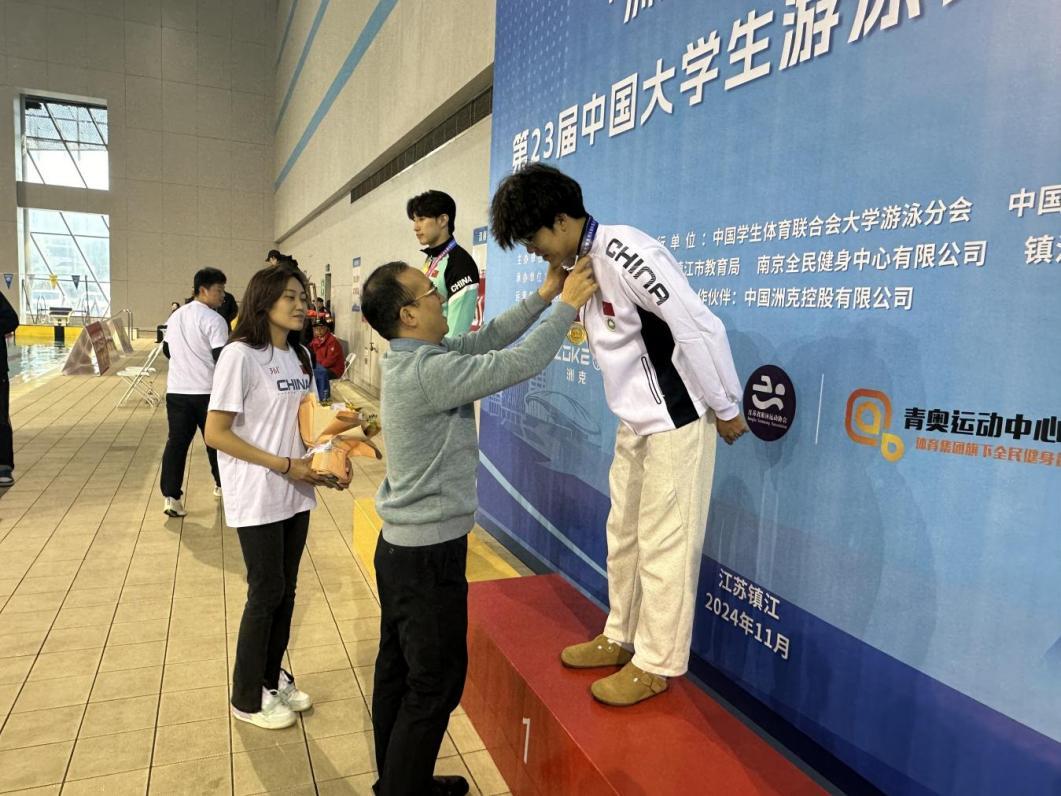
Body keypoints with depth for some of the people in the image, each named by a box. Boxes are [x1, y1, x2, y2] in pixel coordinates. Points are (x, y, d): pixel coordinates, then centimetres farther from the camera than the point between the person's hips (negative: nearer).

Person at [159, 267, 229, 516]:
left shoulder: (175, 315, 13)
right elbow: (221, 357, -17)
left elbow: (167, 350, 22)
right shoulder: (214, 319, -11)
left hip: (176, 390, 6)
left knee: (176, 442, 3)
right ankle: (221, 484, 28)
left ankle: (171, 496, -4)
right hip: (207, 391, -5)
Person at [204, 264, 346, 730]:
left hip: (296, 494, 7)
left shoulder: (299, 357, 7)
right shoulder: (240, 355, -15)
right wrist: (285, 465, -20)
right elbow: (215, 433, -17)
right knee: (265, 593, 5)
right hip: (257, 498, -7)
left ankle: (272, 678, 36)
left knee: (285, 590, 16)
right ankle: (247, 699, 25)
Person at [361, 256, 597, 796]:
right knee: (436, 681, 5)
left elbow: (484, 340, 8)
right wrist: (568, 307, -11)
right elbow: (516, 365, -23)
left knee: (398, 666, 20)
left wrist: (542, 297, 5)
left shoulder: (408, 358, 4)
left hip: (401, 543, 10)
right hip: (430, 552, -10)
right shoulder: (427, 371, -25)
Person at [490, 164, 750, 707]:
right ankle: (620, 638, 35)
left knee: (664, 545, 2)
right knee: (623, 535, 18)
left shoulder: (624, 251, -22)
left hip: (676, 422, -9)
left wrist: (725, 408, -17)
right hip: (635, 423, 10)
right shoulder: (583, 264, 7)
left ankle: (657, 665, 19)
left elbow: (699, 328, -23)